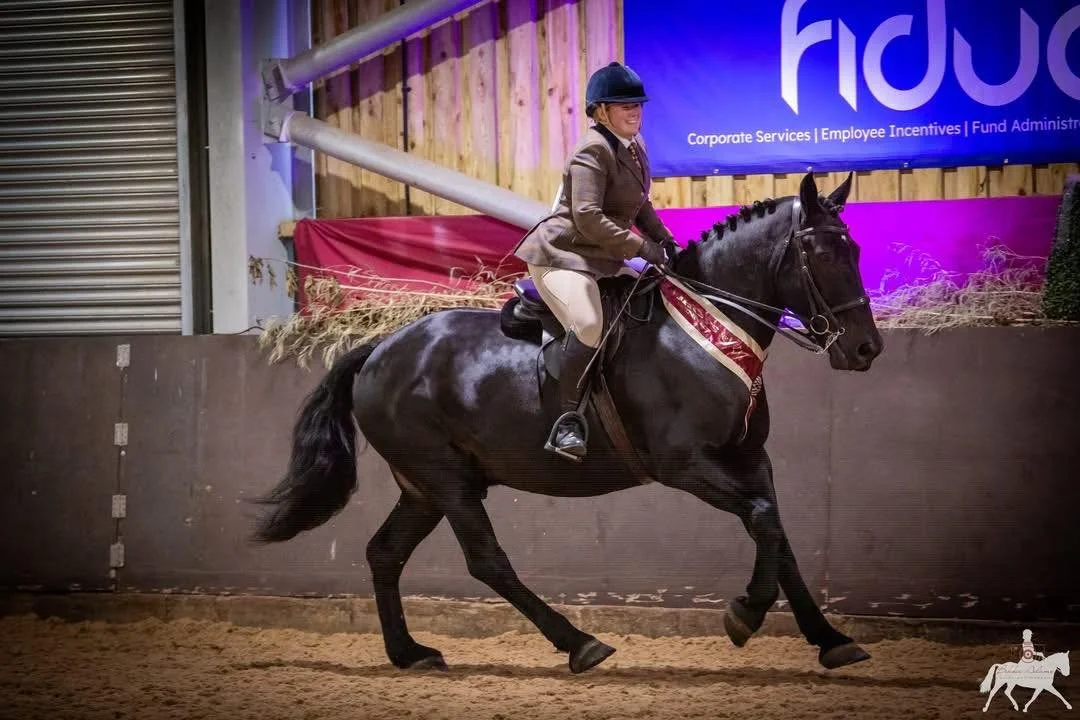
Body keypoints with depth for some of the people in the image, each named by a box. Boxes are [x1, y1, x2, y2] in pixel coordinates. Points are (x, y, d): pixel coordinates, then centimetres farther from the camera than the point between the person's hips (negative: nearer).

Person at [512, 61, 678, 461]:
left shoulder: (635, 148, 15)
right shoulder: (593, 151, -15)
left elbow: (640, 206, 27)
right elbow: (587, 217, -24)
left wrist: (664, 238, 10)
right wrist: (640, 246, -23)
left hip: (602, 259, 11)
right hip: (562, 254, -11)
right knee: (588, 323, -32)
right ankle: (568, 421, -30)